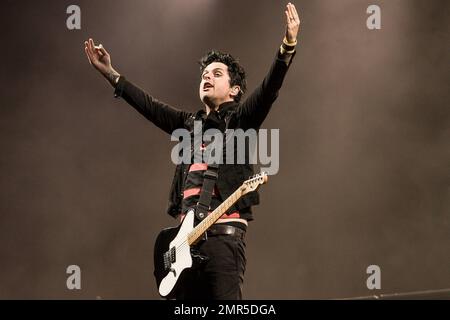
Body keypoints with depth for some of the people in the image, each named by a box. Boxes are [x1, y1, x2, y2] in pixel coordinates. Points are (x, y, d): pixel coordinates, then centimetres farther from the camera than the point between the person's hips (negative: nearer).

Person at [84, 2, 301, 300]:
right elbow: (148, 104, 28)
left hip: (224, 232, -7)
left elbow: (269, 89, -11)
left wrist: (288, 45, -25)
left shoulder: (241, 119, 4)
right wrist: (111, 74, 28)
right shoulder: (191, 123, 23)